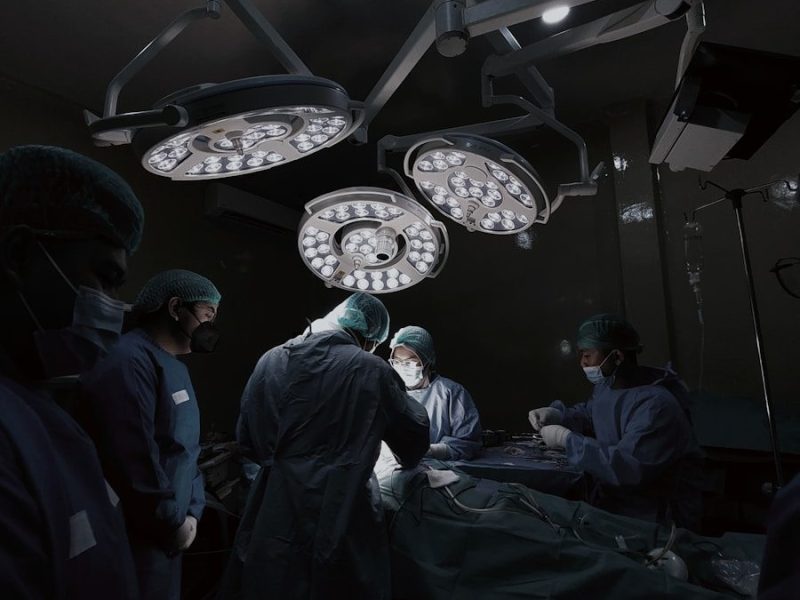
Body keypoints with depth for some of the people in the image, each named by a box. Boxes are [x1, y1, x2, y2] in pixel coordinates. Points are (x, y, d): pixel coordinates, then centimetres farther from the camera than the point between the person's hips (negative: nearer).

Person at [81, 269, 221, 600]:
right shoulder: (128, 360, -22)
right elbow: (133, 464, -27)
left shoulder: (177, 368, 12)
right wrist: (174, 525, -14)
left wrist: (193, 511, 4)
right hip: (138, 540, -9)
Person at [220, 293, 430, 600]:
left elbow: (246, 439, 7)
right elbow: (414, 442, 0)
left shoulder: (270, 361, -1)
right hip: (343, 518, -3)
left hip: (275, 516, 4)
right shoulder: (371, 370, -12)